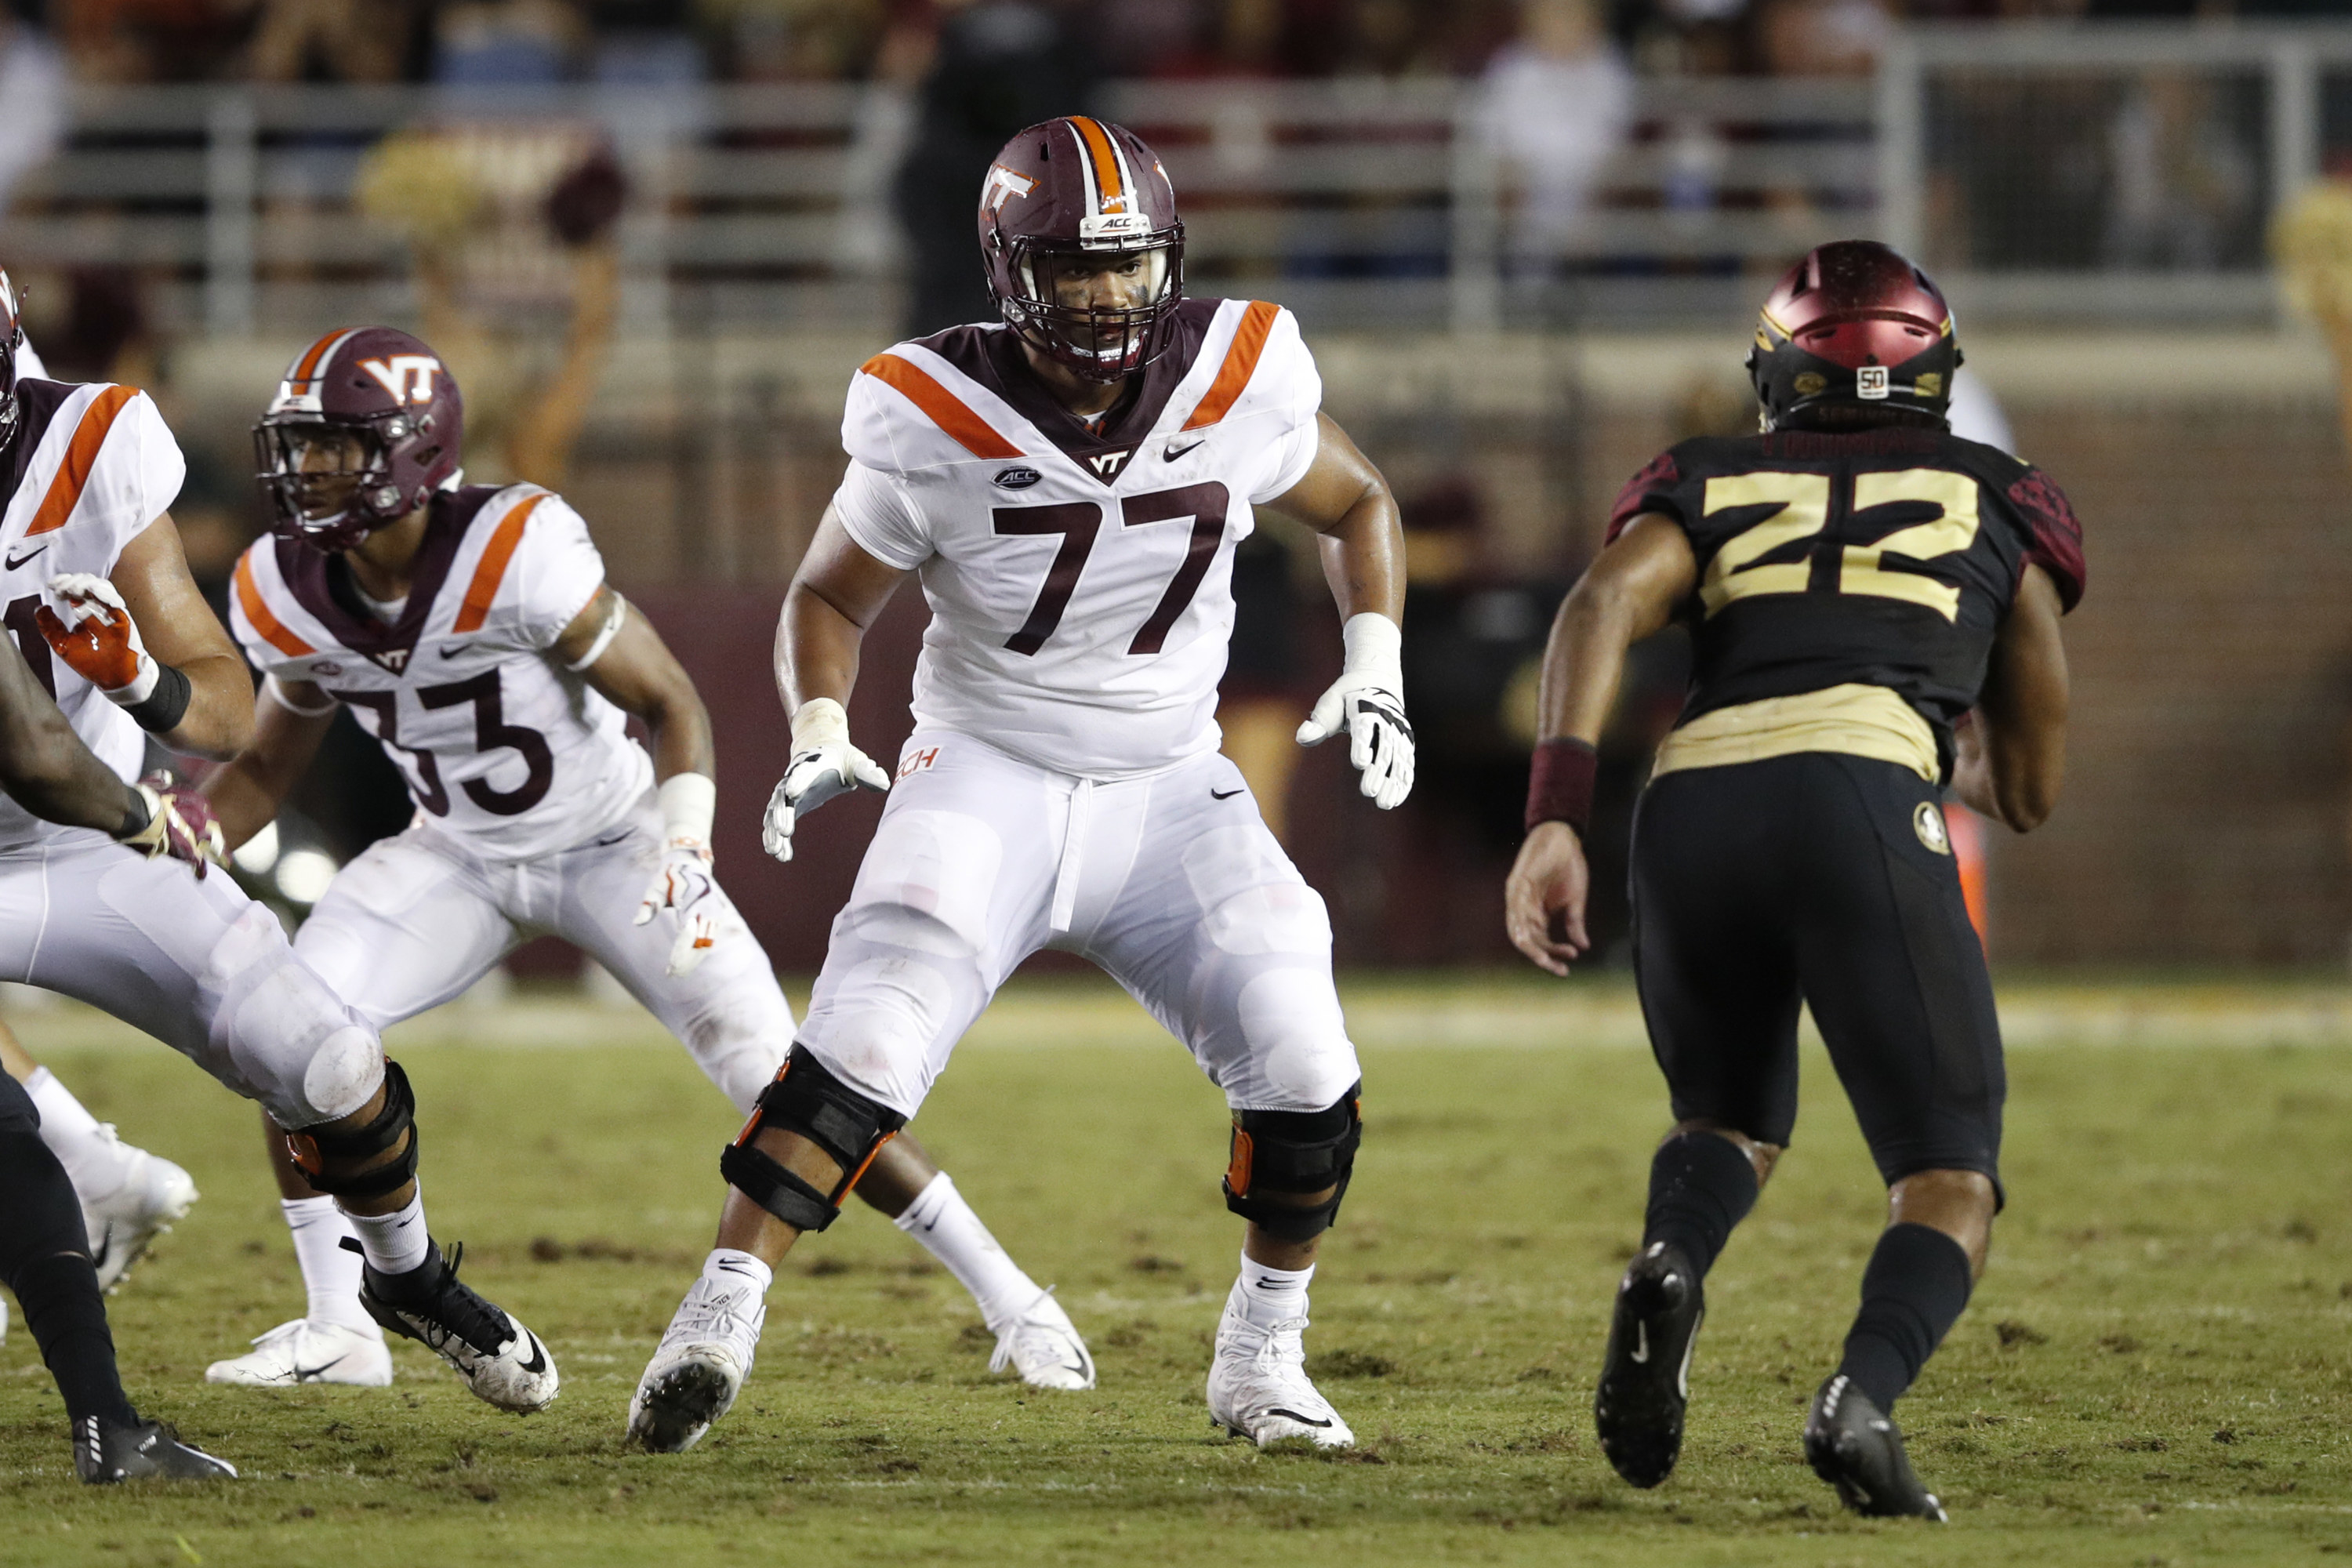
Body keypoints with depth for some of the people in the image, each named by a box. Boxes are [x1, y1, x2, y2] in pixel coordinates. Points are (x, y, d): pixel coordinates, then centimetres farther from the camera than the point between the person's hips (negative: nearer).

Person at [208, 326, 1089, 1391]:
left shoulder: (515, 556, -31)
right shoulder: (289, 597, -12)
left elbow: (674, 707, -20)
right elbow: (268, 768, 6)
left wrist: (682, 856, -33)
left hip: (610, 845, -5)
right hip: (463, 855, 5)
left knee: (784, 1084, -11)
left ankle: (1012, 1303, 1)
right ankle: (336, 1330, -2)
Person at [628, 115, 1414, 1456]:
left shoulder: (1238, 380, -9)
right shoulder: (937, 424, -14)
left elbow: (1357, 505, 11)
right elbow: (831, 595, 2)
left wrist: (1377, 670, -3)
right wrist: (820, 733, -16)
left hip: (1169, 791, 3)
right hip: (988, 778, -2)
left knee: (1303, 1067, -12)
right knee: (870, 1041, -25)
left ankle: (1262, 1360, 10)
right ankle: (717, 1326, -24)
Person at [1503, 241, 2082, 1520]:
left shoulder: (1708, 485, 28)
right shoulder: (1999, 503, 27)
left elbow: (1602, 606, 5)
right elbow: (2032, 788, 30)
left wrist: (1555, 816, -4)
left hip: (1692, 804, 2)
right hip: (1861, 802, -2)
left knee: (1731, 1121, 26)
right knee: (1949, 1188, 5)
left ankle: (1668, 1265, -8)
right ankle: (1864, 1392, -26)